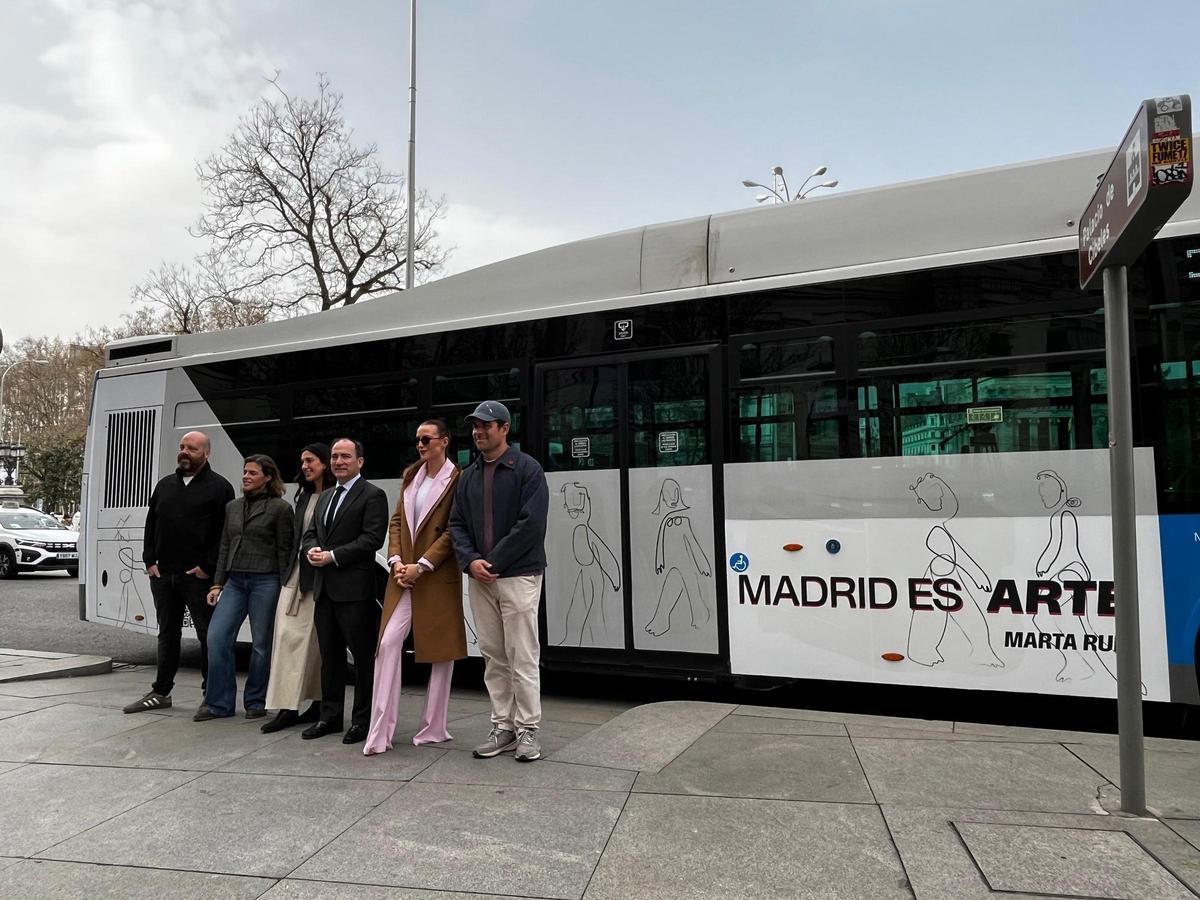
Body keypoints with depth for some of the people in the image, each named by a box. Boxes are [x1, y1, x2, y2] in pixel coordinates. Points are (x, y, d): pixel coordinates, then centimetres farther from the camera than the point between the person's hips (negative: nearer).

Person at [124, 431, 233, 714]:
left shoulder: (219, 487, -4)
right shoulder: (164, 485, 16)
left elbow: (224, 532, -10)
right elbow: (151, 526, 17)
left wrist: (208, 567, -15)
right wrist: (150, 561, 6)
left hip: (198, 576, -6)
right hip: (162, 574, 6)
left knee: (208, 635, 0)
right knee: (167, 634, 15)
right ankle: (161, 692, 24)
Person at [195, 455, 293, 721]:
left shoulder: (280, 508, -2)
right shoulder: (233, 507, 14)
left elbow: (284, 551, -4)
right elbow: (225, 547, 16)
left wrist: (284, 589, -6)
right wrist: (217, 583, 11)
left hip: (265, 581, -5)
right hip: (235, 581, 5)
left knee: (261, 643, 3)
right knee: (217, 637, -4)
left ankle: (255, 702, 17)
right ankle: (219, 703, 7)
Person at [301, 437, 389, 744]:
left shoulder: (372, 495, -6)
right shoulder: (325, 496, 19)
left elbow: (372, 538, -15)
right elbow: (311, 532, 19)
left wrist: (333, 556, -17)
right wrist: (312, 549, -3)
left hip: (355, 588, -8)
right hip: (325, 588, 8)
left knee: (363, 655, 0)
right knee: (330, 655, 15)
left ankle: (363, 720, 10)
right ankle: (331, 716, 26)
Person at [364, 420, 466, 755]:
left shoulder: (456, 479, -6)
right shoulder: (410, 475, 13)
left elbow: (452, 531, -11)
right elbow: (397, 520, 13)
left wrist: (421, 565, -14)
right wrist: (396, 560, -1)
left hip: (438, 576, -5)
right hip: (403, 575, 5)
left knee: (441, 650, 5)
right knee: (388, 643, -4)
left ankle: (434, 728, 18)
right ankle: (380, 732, 2)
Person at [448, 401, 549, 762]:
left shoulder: (527, 468, -6)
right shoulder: (468, 476, 13)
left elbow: (531, 523, -14)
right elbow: (457, 524, 10)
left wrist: (494, 561, -14)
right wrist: (470, 560, -8)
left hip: (518, 576, -6)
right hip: (479, 578, 6)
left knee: (522, 657, -1)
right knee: (493, 657, 11)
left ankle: (527, 729, 11)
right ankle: (502, 727, 21)